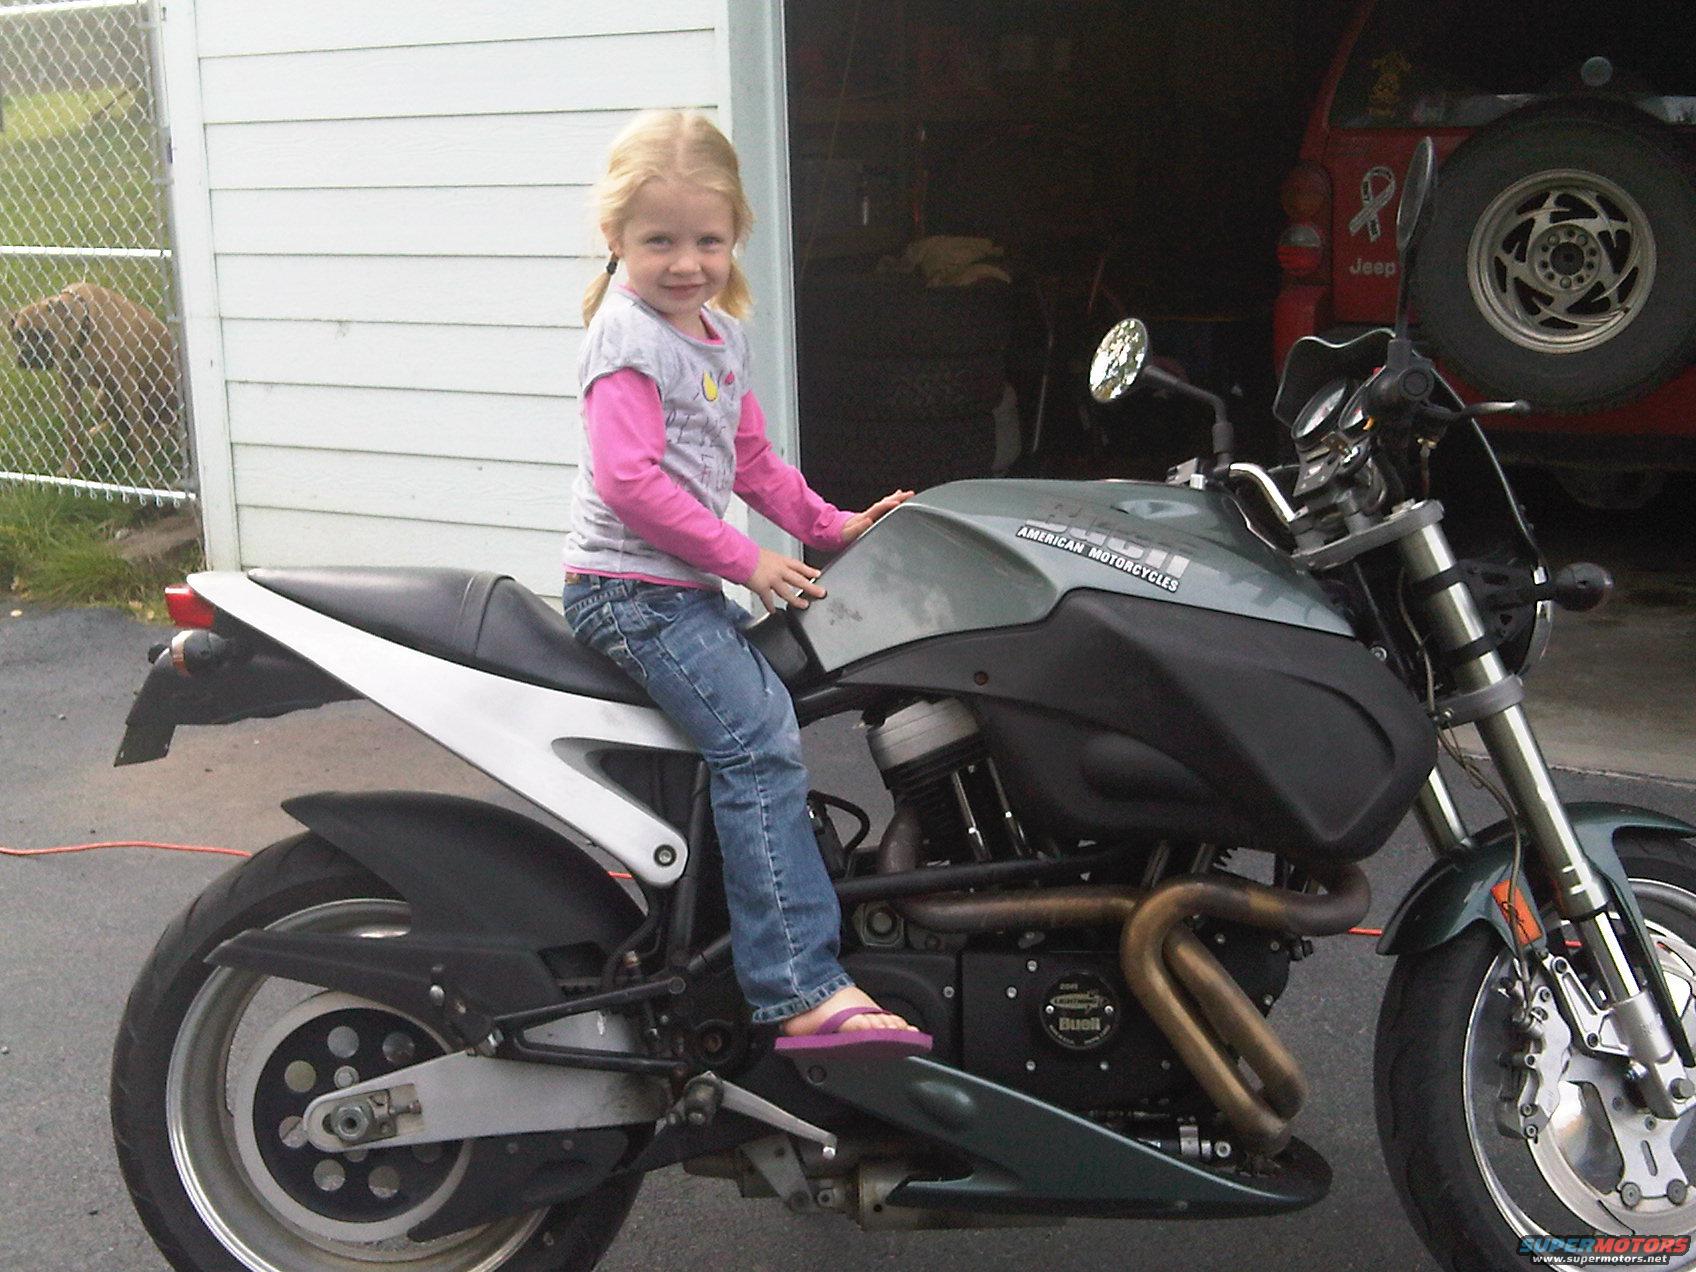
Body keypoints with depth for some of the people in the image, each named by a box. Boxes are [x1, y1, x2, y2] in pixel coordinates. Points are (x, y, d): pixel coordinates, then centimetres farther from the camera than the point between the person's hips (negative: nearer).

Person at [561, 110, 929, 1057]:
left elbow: (749, 457, 24)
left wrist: (830, 525, 15)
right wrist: (745, 560, -18)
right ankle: (804, 993, -25)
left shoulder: (718, 334, 15)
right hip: (633, 586, -10)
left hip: (689, 586, 10)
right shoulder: (628, 337, -13)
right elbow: (629, 480, -22)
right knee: (761, 743, -21)